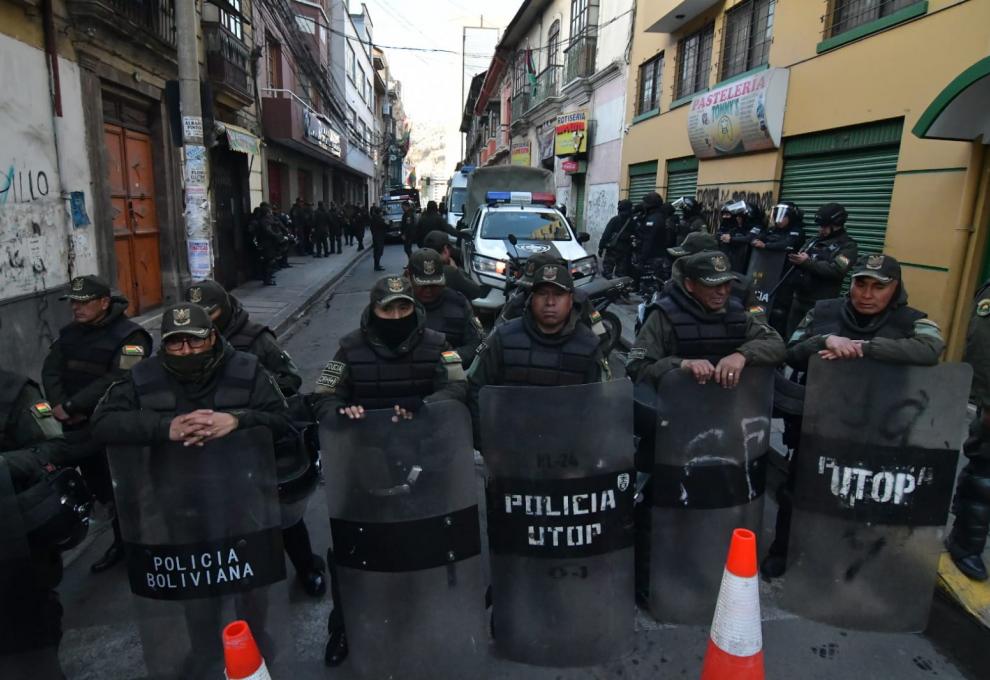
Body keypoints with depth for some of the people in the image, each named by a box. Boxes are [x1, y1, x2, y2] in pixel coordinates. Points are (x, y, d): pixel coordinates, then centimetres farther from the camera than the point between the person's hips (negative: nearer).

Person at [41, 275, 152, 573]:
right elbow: (50, 371, 4)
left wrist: (70, 406, -20)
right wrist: (61, 406, -13)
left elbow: (116, 382, -24)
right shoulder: (70, 333, 8)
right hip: (81, 429, 7)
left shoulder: (129, 336, -15)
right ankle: (122, 542, 33)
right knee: (102, 491, 16)